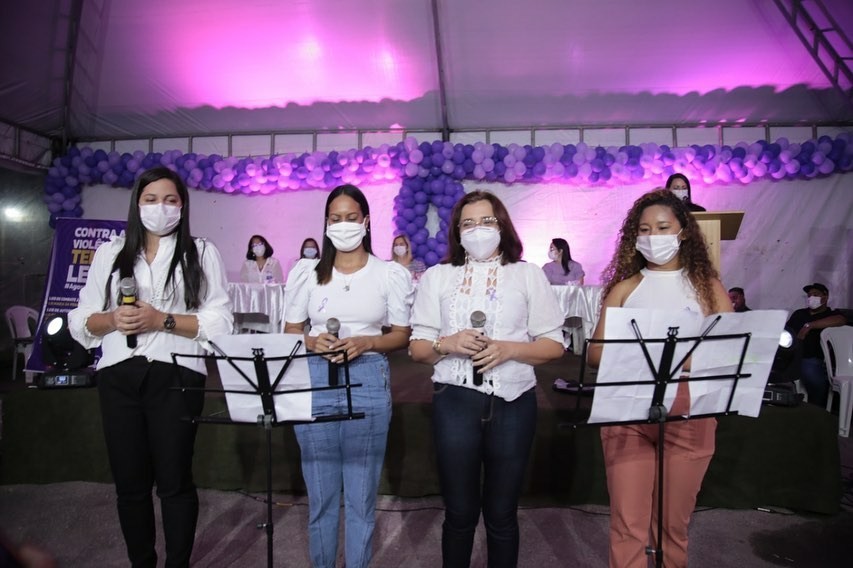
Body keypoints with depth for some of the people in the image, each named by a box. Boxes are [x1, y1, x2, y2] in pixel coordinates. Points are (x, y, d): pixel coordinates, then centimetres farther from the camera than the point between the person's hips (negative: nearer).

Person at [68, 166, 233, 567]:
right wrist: (113, 319, -10)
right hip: (119, 376, 3)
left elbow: (220, 323, -4)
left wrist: (162, 320, -14)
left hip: (176, 376, -3)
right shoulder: (110, 253, 12)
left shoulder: (201, 253, 3)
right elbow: (80, 321, 11)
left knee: (174, 481, 3)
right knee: (129, 482, 11)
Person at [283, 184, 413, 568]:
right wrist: (312, 342, -12)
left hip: (368, 382, -1)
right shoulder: (306, 272, 5)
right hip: (315, 382, 1)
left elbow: (402, 335, 4)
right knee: (320, 495, 12)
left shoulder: (392, 274, 2)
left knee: (362, 495, 9)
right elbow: (291, 333, 10)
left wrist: (365, 342, -13)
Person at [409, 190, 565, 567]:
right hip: (455, 402, 1)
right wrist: (448, 344, -14)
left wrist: (508, 349, -14)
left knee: (501, 514, 13)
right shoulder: (437, 276, 8)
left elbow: (554, 344, 2)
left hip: (513, 403, 0)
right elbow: (417, 347, 6)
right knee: (459, 512, 11)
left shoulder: (528, 275, 5)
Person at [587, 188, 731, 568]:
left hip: (689, 413, 0)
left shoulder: (707, 286, 8)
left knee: (674, 522, 12)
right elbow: (595, 352, 2)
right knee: (628, 525, 1)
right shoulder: (624, 287, 7)